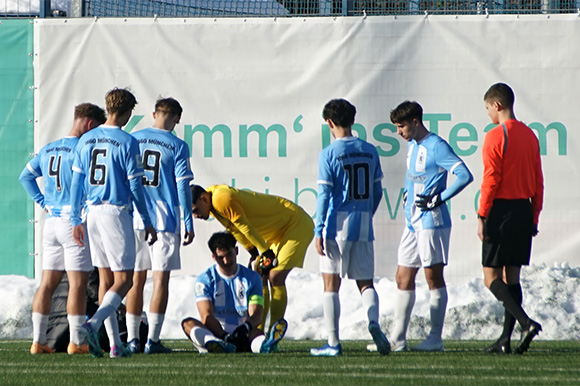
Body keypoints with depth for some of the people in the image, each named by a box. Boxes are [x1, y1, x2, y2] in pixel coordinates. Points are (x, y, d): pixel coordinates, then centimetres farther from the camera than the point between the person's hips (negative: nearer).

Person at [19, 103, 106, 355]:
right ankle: (76, 342, -6)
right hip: (75, 221, -7)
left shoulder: (47, 150, 13)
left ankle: (38, 341, 6)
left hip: (51, 221, 7)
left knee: (47, 283, 8)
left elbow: (26, 176, 20)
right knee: (77, 283, -5)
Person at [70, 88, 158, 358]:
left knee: (106, 278, 10)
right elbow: (135, 186, -8)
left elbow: (76, 183, 9)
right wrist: (147, 222, 0)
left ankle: (116, 344, 9)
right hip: (117, 212, -6)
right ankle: (94, 324, -24)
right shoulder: (127, 142, -9)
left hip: (93, 212, 6)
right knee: (124, 279, -3)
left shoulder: (86, 141, 8)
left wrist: (75, 221, 14)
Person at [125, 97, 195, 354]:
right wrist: (188, 224, -2)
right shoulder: (177, 146, -4)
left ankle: (132, 339, 8)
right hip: (165, 219, -3)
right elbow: (182, 187, -6)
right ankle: (152, 340, -6)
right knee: (160, 279, -1)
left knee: (136, 279, 9)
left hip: (133, 218, 3)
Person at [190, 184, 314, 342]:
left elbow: (245, 227, -22)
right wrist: (255, 254, 9)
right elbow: (234, 229, 12)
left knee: (275, 278, -17)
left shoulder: (222, 199, -27)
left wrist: (266, 253, -13)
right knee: (260, 278, 6)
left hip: (297, 225, -10)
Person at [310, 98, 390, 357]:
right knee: (365, 282, 9)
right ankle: (374, 322, -19)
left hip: (337, 225, -4)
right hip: (363, 227, 4)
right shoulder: (370, 151, 7)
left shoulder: (329, 154, -8)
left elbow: (324, 195, -11)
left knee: (331, 285, 4)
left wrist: (319, 231, -8)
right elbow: (377, 192, 12)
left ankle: (333, 343, 3)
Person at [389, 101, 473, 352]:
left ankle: (435, 338, 1)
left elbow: (464, 176, -21)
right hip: (412, 224, 9)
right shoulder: (412, 146, 15)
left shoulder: (436, 146, -13)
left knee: (433, 277, -3)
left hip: (432, 221, -9)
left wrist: (438, 199, -18)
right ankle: (397, 339, 10)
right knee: (403, 278, 7)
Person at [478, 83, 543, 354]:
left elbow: (490, 180, -15)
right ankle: (506, 339, 7)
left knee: (491, 276, -4)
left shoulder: (495, 136, -11)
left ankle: (526, 322, -21)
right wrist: (534, 217, 17)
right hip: (524, 210, 7)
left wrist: (481, 216, -11)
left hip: (501, 210, -7)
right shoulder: (529, 136, 11)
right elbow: (538, 181, 12)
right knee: (512, 276, 10)